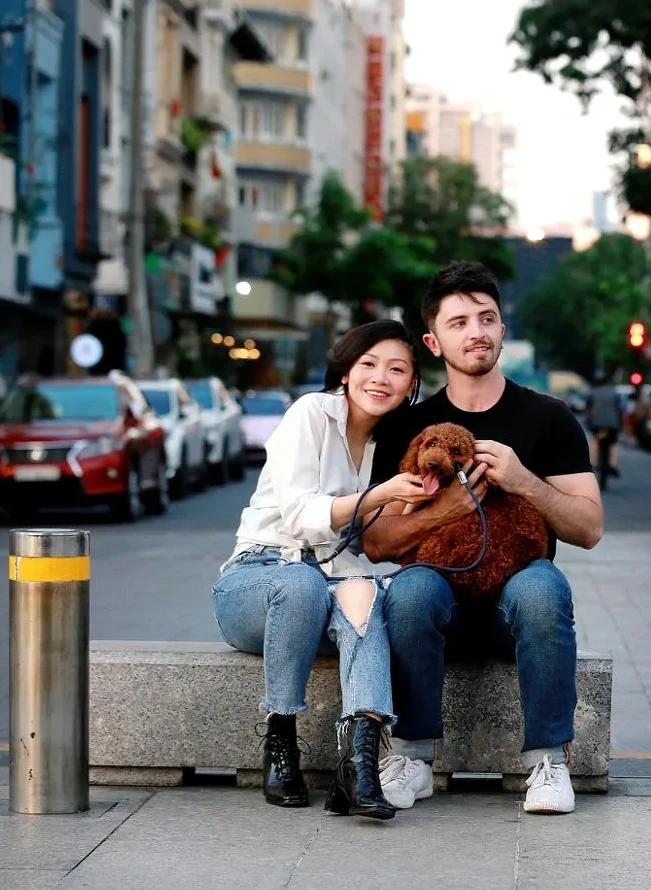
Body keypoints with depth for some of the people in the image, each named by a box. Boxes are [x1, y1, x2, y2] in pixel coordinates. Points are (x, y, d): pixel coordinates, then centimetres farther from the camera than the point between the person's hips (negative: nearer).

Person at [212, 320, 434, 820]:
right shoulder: (313, 413, -6)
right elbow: (299, 517, -15)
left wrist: (416, 505, -3)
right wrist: (381, 496, -27)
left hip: (329, 580, 4)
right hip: (256, 575, -4)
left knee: (362, 591, -33)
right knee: (302, 582, -39)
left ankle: (361, 752, -53)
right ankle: (279, 743, -26)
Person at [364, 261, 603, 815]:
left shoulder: (548, 419, 7)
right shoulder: (408, 428, 9)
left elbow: (590, 529, 1)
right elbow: (375, 542, 1)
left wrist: (523, 481, -16)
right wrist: (445, 510, -18)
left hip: (515, 595, 0)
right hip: (444, 593, 0)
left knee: (539, 587, -35)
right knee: (410, 589, -34)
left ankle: (549, 758, -22)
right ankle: (413, 755, -19)